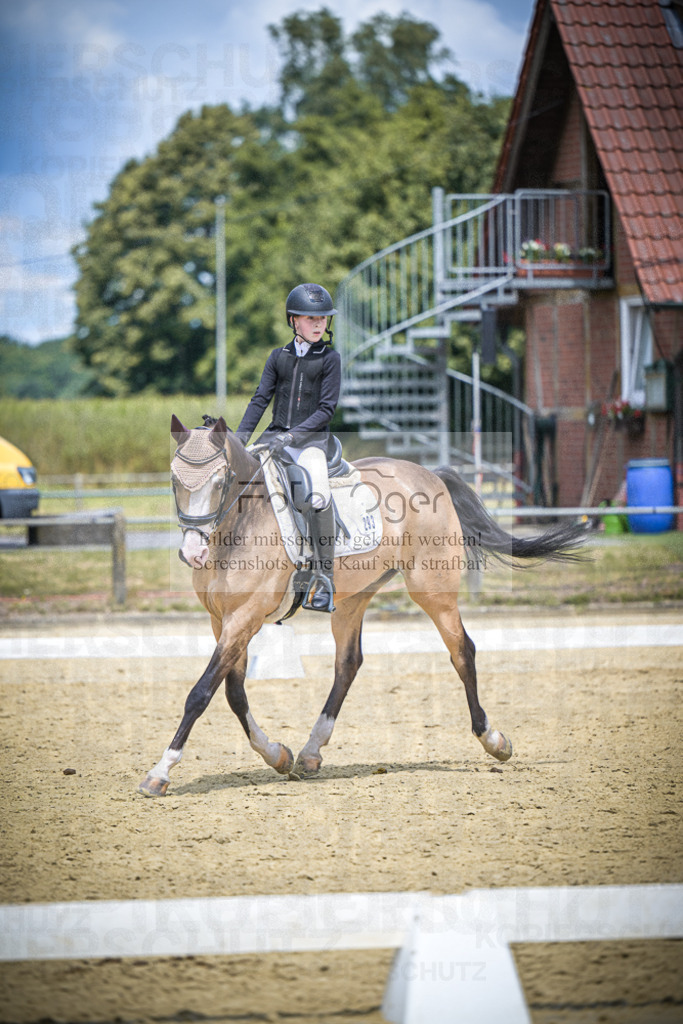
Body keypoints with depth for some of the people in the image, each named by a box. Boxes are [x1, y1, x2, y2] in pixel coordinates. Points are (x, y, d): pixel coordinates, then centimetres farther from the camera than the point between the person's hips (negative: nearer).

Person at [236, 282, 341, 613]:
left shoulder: (329, 359, 1)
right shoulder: (279, 357, 11)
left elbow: (327, 408, -6)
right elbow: (260, 399, 8)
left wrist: (293, 435, -17)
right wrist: (240, 436, -6)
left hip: (311, 439, -4)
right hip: (275, 436, 4)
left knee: (319, 496, -29)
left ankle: (324, 579, -24)